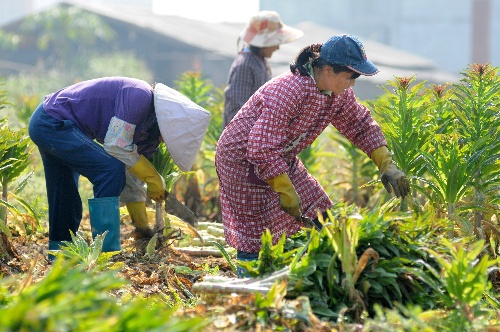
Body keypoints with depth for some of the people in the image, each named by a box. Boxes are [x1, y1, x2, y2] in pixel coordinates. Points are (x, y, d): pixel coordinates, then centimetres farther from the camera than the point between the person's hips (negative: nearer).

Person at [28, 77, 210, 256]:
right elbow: (117, 145, -25)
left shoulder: (149, 130, 7)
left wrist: (142, 228, 17)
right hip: (52, 124, -10)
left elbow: (132, 178, 15)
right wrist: (154, 178, -14)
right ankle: (106, 253, -17)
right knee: (111, 169, -18)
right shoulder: (139, 96, -22)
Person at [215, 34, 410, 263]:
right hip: (244, 158, -9)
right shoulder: (290, 91, -33)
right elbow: (262, 146, -35)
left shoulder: (339, 94, -6)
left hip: (283, 160, 9)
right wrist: (285, 190, -32)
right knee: (254, 236, -10)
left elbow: (361, 125, 11)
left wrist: (386, 165, 1)